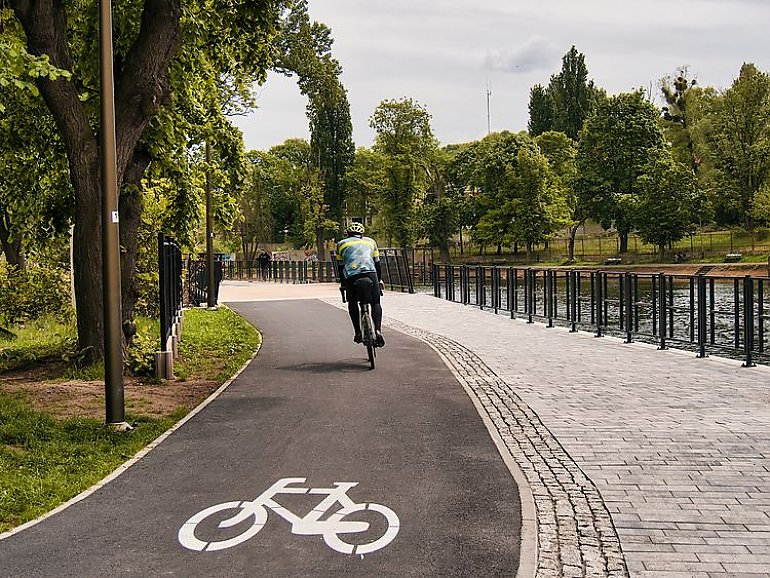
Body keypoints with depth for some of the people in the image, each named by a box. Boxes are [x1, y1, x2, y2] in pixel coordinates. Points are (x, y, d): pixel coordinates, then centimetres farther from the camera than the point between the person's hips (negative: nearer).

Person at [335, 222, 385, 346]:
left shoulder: (341, 244, 25)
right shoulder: (370, 241, 28)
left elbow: (340, 266, 26)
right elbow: (377, 263, 30)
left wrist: (343, 283, 36)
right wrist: (380, 280, 39)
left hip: (351, 276, 0)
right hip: (370, 273, 0)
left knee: (352, 302, 20)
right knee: (375, 303, 10)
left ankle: (357, 332, 11)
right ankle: (378, 329, -9)